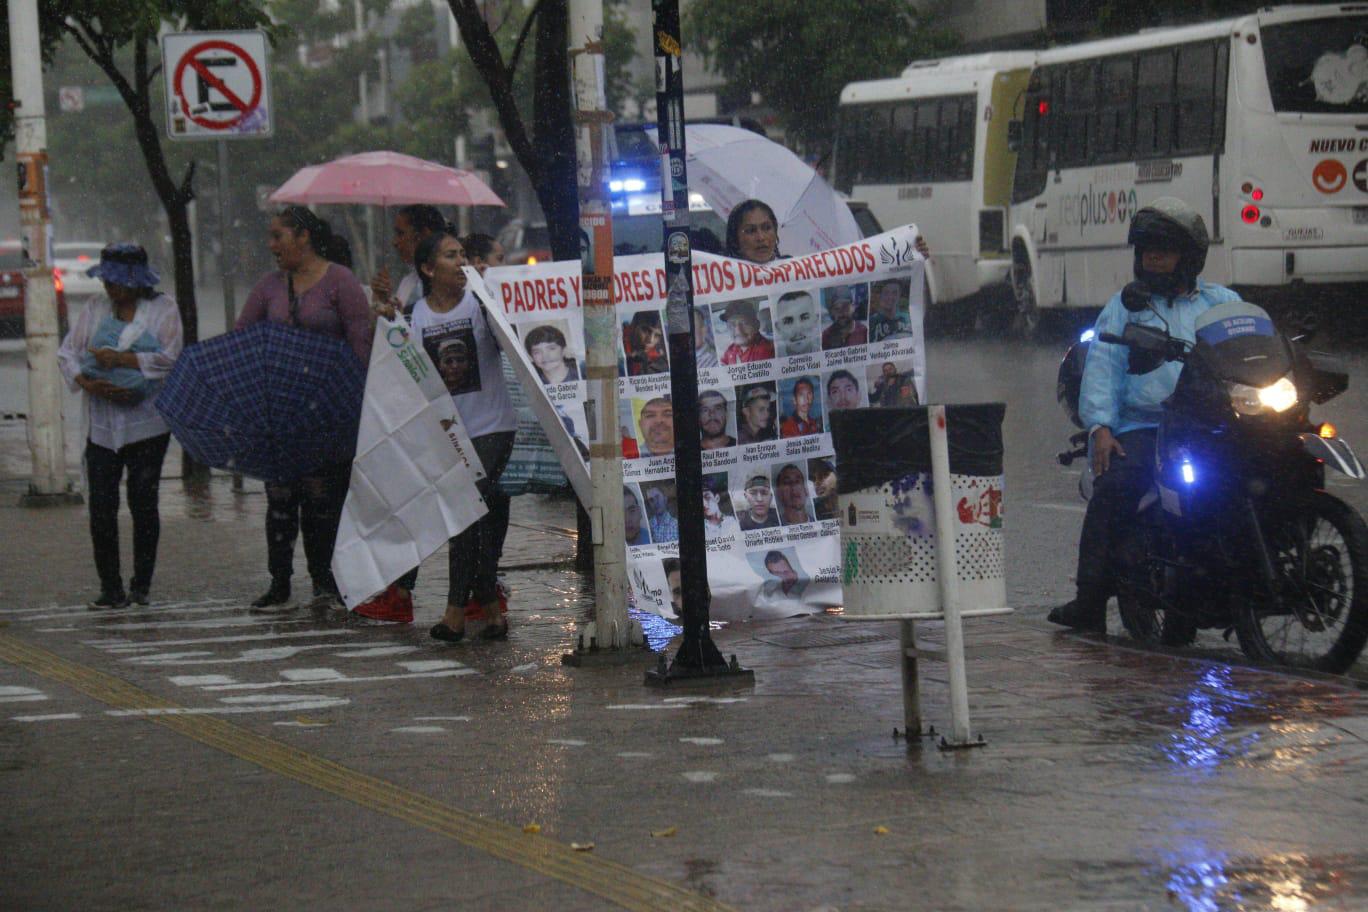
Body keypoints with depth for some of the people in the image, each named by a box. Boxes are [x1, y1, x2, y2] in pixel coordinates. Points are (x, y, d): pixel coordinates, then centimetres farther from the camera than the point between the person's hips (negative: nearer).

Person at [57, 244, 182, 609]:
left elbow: (170, 358, -12)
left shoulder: (163, 309, 0)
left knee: (143, 504, 1)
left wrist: (121, 359, -16)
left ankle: (141, 585, 14)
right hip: (102, 425, 3)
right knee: (101, 507, -4)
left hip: (148, 424, -3)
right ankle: (110, 588, 2)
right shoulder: (95, 310, 11)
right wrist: (86, 382, -12)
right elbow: (67, 353, 7)